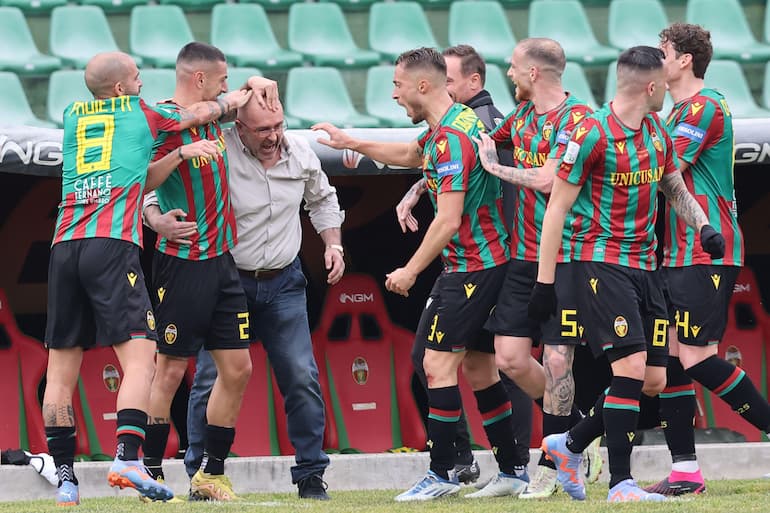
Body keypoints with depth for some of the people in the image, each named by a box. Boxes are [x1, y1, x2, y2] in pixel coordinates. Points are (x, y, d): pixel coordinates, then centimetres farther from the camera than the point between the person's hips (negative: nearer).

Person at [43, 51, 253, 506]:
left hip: (65, 245, 5)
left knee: (62, 369, 5)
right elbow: (203, 112, 31)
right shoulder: (141, 112, 14)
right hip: (113, 245, -5)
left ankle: (65, 479, 3)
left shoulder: (74, 116, 22)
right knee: (140, 357, -9)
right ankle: (128, 458, -27)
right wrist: (236, 99, 50)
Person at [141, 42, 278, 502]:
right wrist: (156, 218, -35)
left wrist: (259, 84, 12)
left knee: (237, 368, 6)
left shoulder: (212, 117, 11)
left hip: (221, 259, 8)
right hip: (183, 262, -8)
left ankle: (211, 474, 14)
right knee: (172, 369, -5)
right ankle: (151, 473, 2)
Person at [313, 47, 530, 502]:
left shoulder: (451, 138, -20)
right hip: (490, 261, 10)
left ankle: (442, 473, -7)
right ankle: (513, 471, 16)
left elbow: (449, 219, -24)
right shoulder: (457, 121, 12)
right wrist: (352, 143, 37)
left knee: (438, 362, -9)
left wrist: (411, 271, -16)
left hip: (470, 267, -10)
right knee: (478, 366, 13)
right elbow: (412, 155, 34)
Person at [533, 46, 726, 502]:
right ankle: (621, 484, -12)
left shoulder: (657, 131, 10)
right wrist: (545, 281, -10)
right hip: (601, 261, -8)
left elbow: (676, 188, 25)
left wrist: (704, 227, 5)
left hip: (645, 265, 8)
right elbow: (558, 207, -9)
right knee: (631, 366, -18)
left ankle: (569, 445, 21)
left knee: (654, 379, 3)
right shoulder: (593, 134, -13)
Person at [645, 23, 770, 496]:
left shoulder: (705, 107, -12)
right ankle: (685, 471, 5)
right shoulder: (679, 112, 20)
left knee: (698, 358, -15)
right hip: (679, 254, 10)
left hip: (707, 253, -10)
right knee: (670, 356, 4)